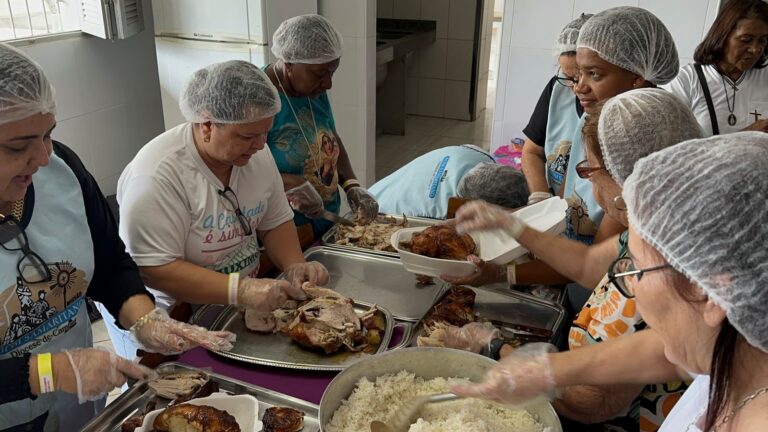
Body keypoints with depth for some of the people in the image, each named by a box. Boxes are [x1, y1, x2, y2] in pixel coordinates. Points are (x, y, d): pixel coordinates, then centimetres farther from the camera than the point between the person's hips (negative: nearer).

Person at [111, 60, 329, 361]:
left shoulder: (255, 152, -8)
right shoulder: (158, 175, -28)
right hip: (162, 318, -5)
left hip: (230, 306, 6)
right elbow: (153, 269, -30)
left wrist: (295, 265, -17)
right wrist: (241, 290, -38)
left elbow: (276, 223, 1)